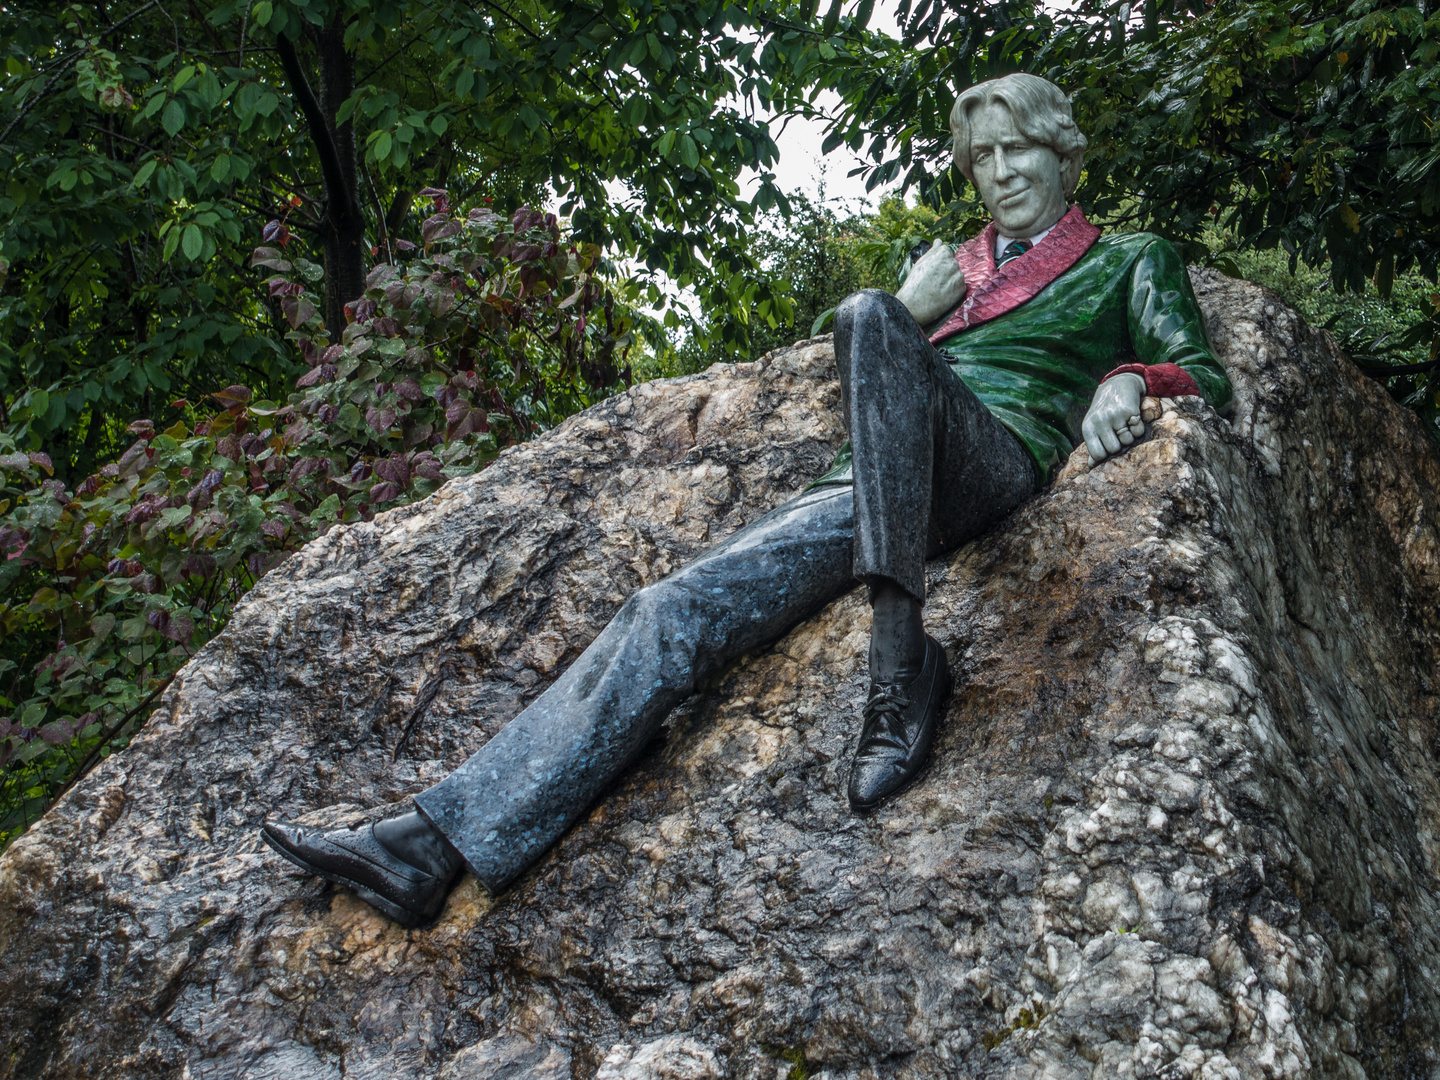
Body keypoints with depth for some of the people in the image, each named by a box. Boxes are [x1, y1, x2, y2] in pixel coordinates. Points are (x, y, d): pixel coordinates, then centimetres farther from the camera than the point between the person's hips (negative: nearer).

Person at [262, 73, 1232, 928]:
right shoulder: (951, 265, 34)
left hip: (998, 457, -4)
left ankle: (904, 649, -42)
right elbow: (854, 386, 31)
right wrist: (914, 310, 11)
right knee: (672, 614, -18)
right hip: (880, 479, 5)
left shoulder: (1130, 262, 23)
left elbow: (1206, 380, 12)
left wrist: (1129, 380, -10)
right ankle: (436, 843, -27)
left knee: (867, 318, -36)